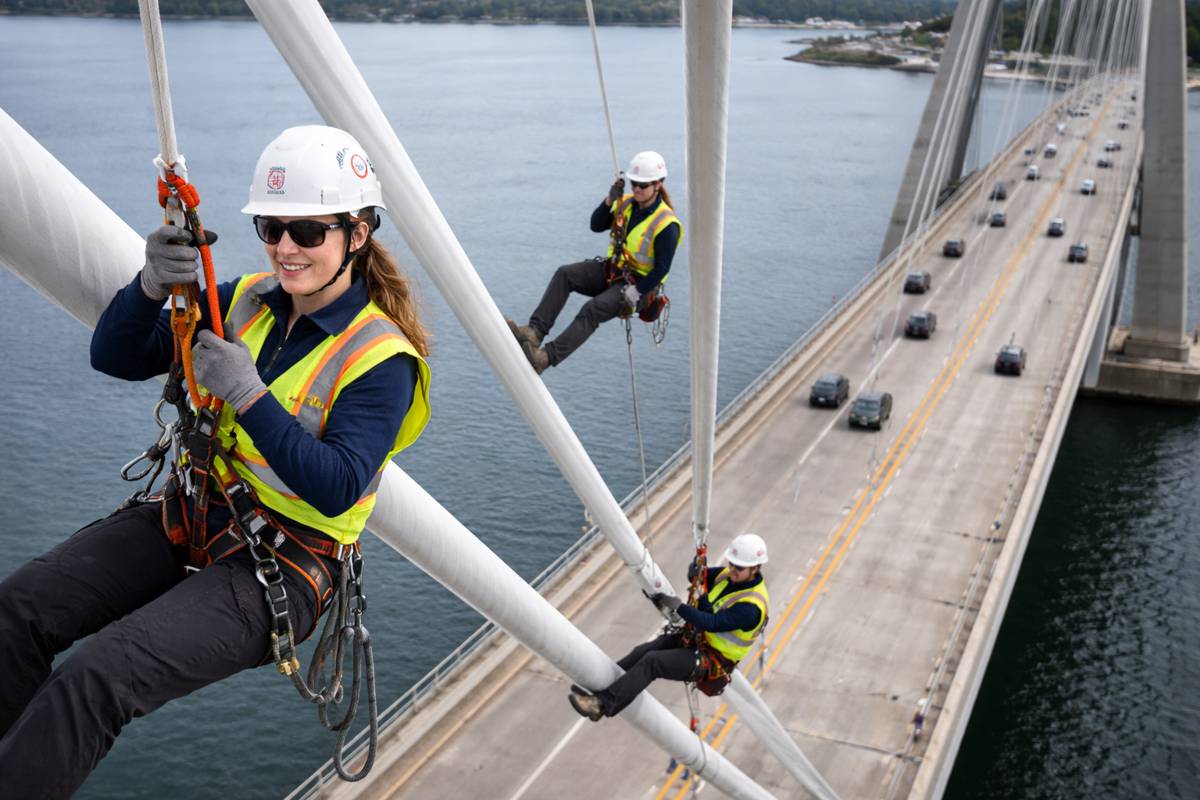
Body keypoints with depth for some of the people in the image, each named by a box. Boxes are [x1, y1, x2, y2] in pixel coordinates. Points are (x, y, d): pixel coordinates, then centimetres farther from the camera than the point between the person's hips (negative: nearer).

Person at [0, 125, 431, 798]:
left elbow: (337, 490, -24)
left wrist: (249, 395, -30)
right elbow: (116, 358, 3)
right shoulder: (248, 302, 5)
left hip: (278, 569, -7)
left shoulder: (382, 360, -15)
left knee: (96, 677, -24)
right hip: (190, 519, 7)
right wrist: (153, 287, -17)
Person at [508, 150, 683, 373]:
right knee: (564, 274, -19)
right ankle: (534, 332, -31)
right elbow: (596, 226, 3)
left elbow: (661, 270, -18)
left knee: (593, 309, -33)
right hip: (613, 271, 7)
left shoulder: (666, 225, -18)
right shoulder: (627, 203, 4)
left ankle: (546, 358, -41)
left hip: (640, 283, -7)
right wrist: (610, 199, -13)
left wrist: (634, 294, -25)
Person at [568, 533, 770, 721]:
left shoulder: (751, 607, -26)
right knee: (641, 651, -9)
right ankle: (597, 686, -7)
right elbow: (695, 576, 15)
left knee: (652, 661, -25)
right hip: (696, 637, 8)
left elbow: (713, 623, -32)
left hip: (712, 661, -8)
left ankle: (603, 704, -30)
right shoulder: (730, 575, 0)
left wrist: (679, 607, -29)